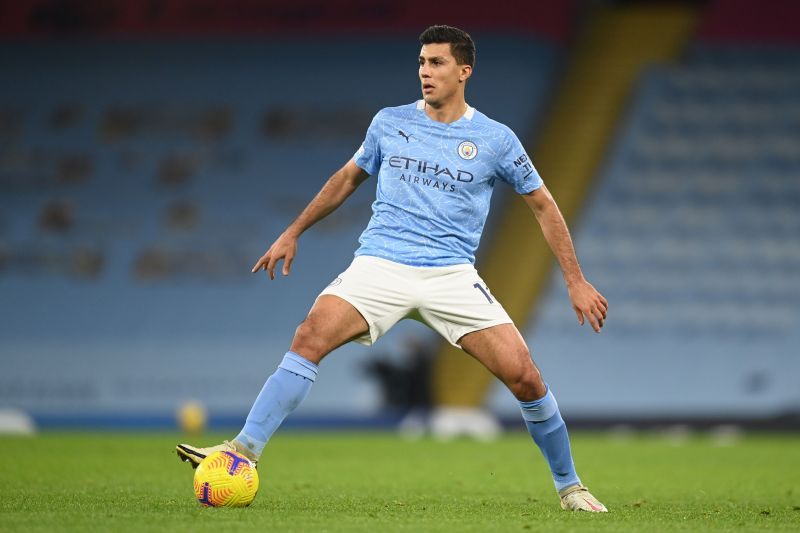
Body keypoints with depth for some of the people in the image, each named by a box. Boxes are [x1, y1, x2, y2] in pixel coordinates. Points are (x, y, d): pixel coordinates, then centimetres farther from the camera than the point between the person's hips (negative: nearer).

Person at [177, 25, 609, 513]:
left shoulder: (495, 139, 3)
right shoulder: (390, 123, 9)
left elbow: (543, 204, 10)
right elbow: (348, 179, 24)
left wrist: (576, 281, 6)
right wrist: (293, 234, 23)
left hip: (453, 275, -1)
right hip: (380, 266, 1)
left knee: (525, 376, -12)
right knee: (311, 336, -24)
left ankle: (569, 486, 9)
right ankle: (244, 452, -25)